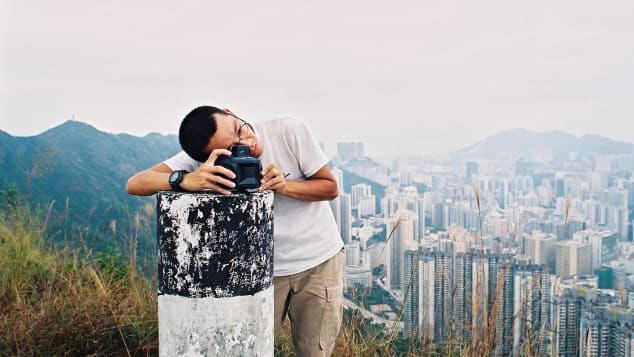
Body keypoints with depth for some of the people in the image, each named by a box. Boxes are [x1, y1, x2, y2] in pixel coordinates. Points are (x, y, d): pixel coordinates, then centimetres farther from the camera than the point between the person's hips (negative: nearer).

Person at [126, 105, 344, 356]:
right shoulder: (205, 160, -19)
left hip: (319, 260, 0)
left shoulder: (288, 131, -20)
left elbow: (330, 188, -10)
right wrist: (186, 180, -45)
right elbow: (135, 184, -26)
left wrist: (285, 186, -28)